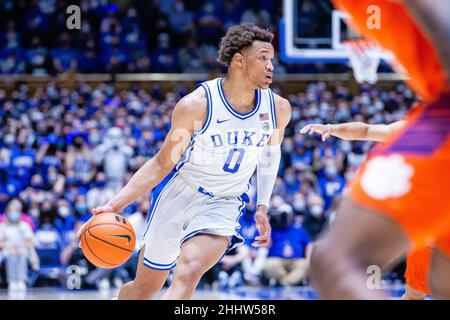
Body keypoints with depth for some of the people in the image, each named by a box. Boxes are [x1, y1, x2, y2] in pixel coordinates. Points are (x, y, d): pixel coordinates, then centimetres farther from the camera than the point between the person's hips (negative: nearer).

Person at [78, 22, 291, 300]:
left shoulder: (278, 109, -10)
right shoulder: (196, 106, -20)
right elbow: (162, 163, -12)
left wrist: (263, 207, 5)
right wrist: (116, 204, -21)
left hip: (223, 205, 1)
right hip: (179, 194, -1)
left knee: (187, 275, -27)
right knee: (145, 288, 11)